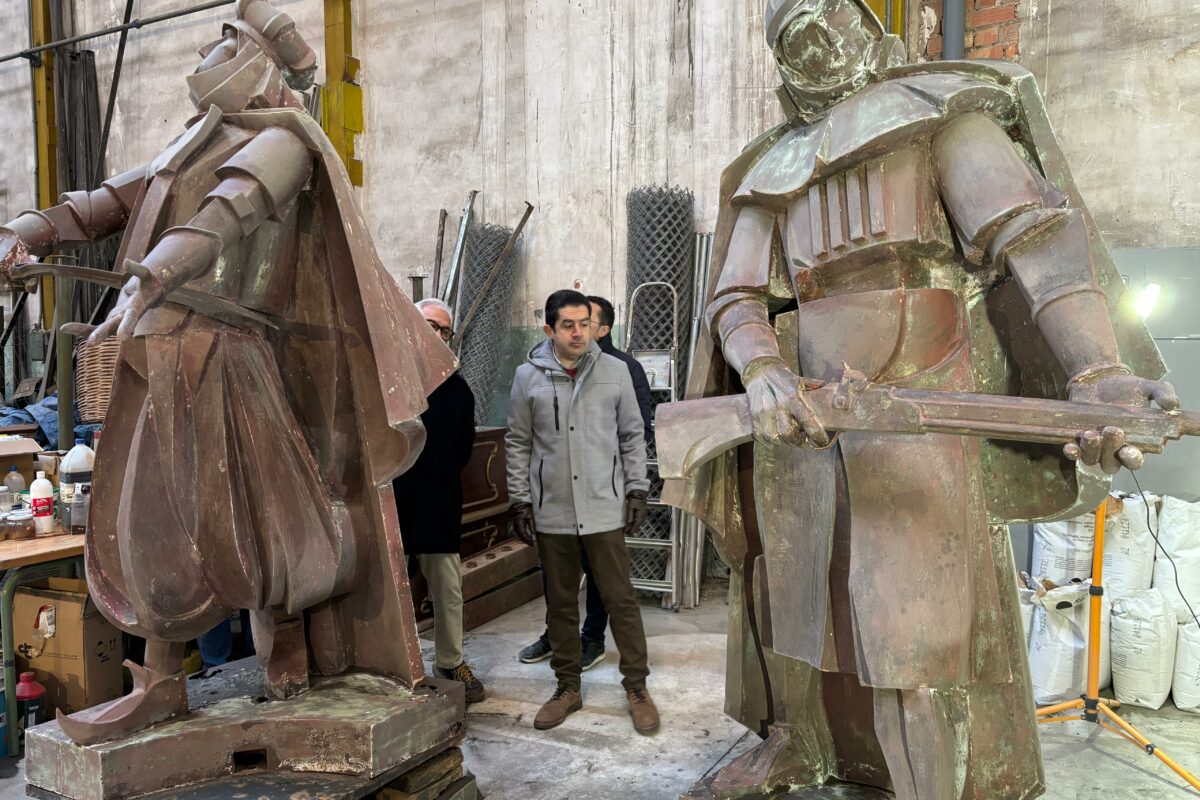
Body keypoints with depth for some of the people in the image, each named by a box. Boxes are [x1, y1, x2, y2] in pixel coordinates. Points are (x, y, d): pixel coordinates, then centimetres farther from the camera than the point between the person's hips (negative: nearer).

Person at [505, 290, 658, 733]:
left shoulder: (614, 371, 0)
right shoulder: (529, 376, 0)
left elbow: (633, 435, 6)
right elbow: (518, 444, 5)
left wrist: (637, 489, 1)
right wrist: (520, 501, 2)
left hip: (605, 509, -1)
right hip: (551, 513, 1)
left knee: (621, 599, 4)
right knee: (561, 603, 13)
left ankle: (637, 688, 19)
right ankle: (568, 687, 28)